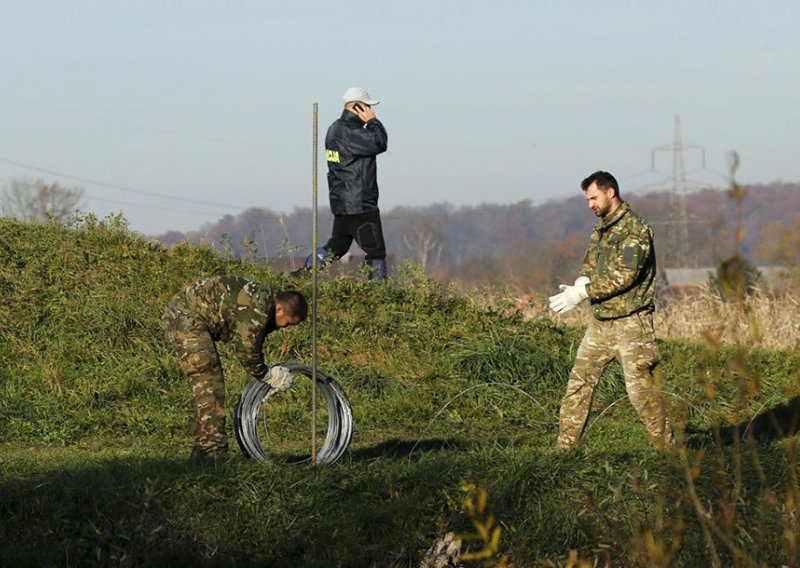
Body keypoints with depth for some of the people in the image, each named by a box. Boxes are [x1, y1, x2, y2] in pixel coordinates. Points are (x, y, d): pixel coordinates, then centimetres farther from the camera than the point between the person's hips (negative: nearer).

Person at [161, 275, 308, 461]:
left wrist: (264, 372, 7)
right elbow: (246, 349, -19)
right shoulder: (258, 307, -22)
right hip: (185, 318, -11)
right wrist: (268, 375, -6)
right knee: (208, 385, -12)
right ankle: (213, 454, -13)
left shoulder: (264, 298, 10)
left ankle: (202, 452, 18)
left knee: (209, 385, 14)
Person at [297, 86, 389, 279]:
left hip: (342, 203, 10)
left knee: (336, 247, 18)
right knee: (376, 251, -4)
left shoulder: (336, 129, 14)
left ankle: (302, 274, 19)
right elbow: (379, 143, -25)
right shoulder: (347, 132, -20)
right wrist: (372, 121, -14)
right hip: (359, 205, -10)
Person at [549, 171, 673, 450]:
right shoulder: (602, 228, 14)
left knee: (640, 386, -7)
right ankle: (565, 445, 10)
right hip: (600, 322, 8)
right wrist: (579, 285, -9)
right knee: (580, 380, 6)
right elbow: (590, 265, 15)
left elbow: (624, 276, -21)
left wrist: (582, 293, -22)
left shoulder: (635, 229, -14)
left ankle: (665, 446, 3)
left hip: (630, 322, -8)